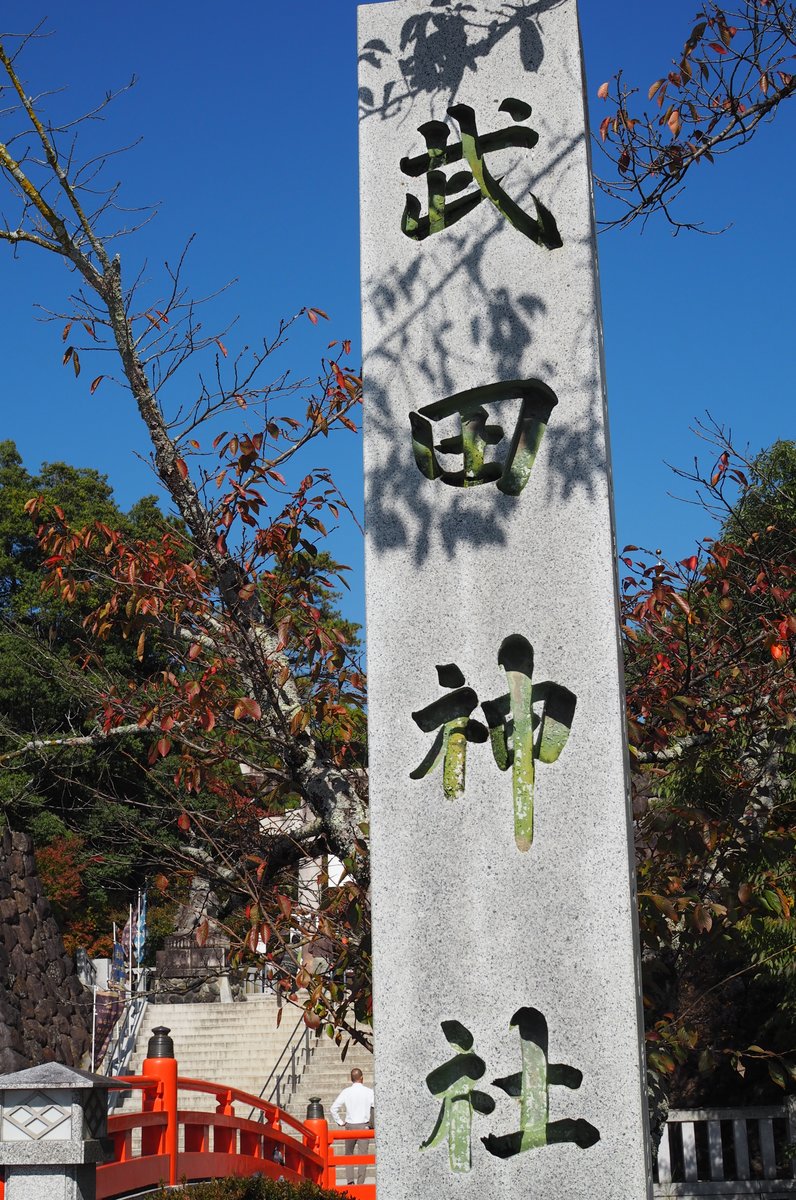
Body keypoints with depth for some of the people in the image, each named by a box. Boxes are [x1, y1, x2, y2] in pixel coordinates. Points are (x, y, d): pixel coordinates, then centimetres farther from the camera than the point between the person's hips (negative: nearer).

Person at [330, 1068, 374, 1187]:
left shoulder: (346, 1092, -2)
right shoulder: (369, 1092, -5)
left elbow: (333, 1109, -3)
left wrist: (340, 1122, 7)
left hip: (350, 1126, 1)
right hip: (364, 1126, -1)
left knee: (349, 1154, 15)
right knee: (363, 1155, 7)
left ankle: (350, 1181, 1)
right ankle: (360, 1183, 4)